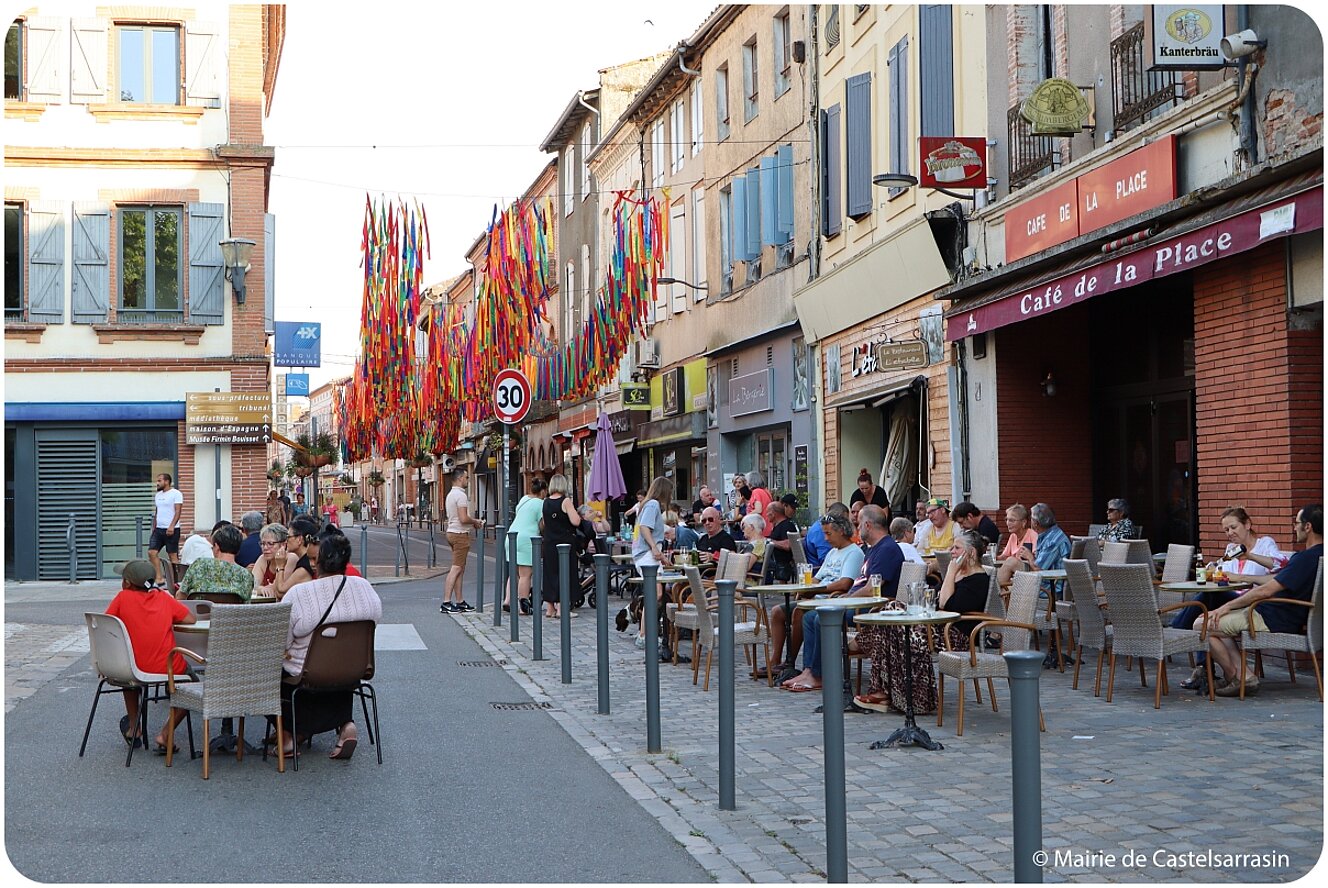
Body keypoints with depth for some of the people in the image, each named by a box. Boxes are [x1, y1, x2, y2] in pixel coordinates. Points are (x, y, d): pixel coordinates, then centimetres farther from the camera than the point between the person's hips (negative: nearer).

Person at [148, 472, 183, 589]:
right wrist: (153, 528, 17)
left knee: (173, 556, -3)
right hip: (158, 529, 8)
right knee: (152, 552, -4)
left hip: (171, 530, -8)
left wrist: (172, 526, -24)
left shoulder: (176, 494, -6)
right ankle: (159, 580, -1)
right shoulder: (158, 495, 18)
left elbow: (178, 511, -14)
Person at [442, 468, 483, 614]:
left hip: (452, 532, 10)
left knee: (459, 569, 13)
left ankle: (460, 602, 15)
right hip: (460, 534, -10)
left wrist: (473, 520, 16)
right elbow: (463, 519, -22)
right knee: (456, 569, -10)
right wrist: (475, 522, -5)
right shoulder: (461, 495, -16)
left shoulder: (450, 494, 17)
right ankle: (446, 603, -13)